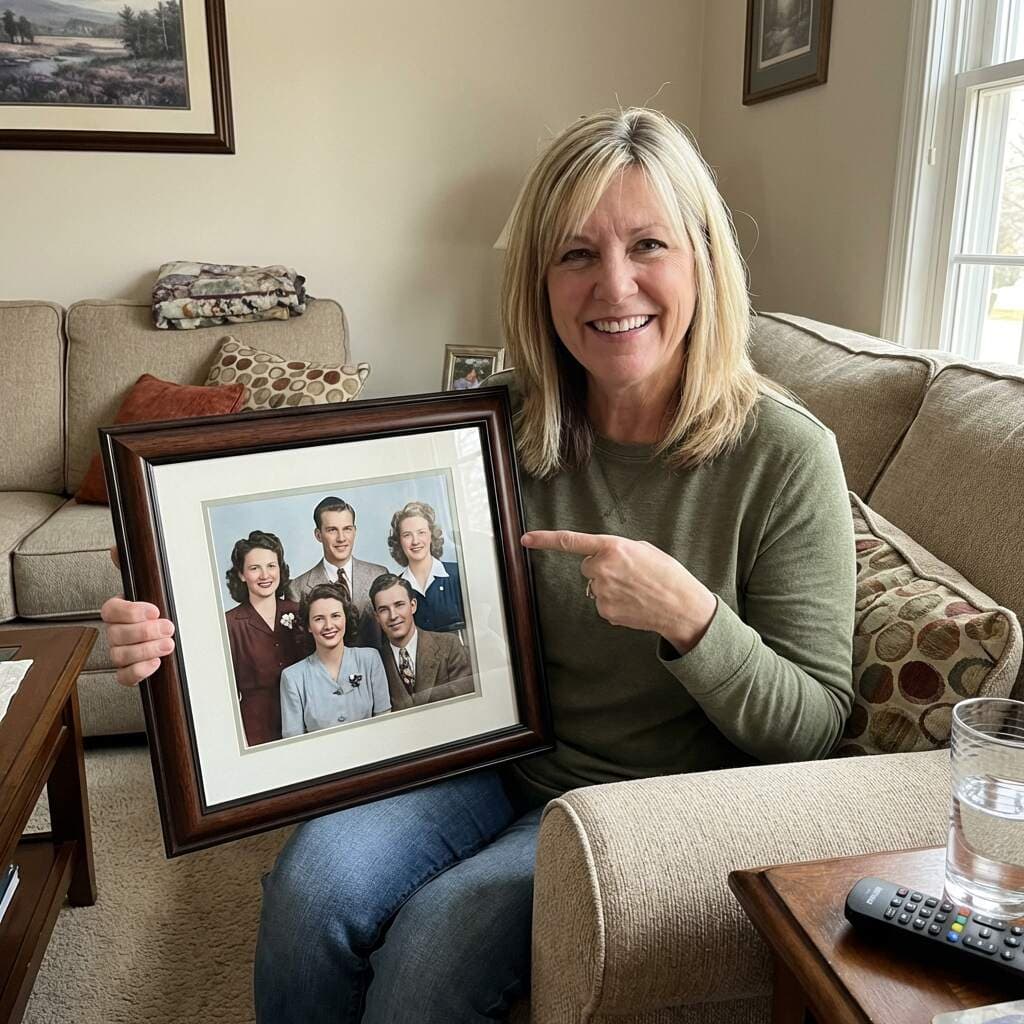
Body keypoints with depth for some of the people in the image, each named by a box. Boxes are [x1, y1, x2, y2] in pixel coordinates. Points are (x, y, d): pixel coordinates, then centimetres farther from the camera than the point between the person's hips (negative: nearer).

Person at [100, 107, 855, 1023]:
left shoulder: (783, 456, -16)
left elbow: (813, 724, -12)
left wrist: (688, 617, -31)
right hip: (497, 762, 3)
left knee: (437, 932, -21)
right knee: (313, 879, -19)